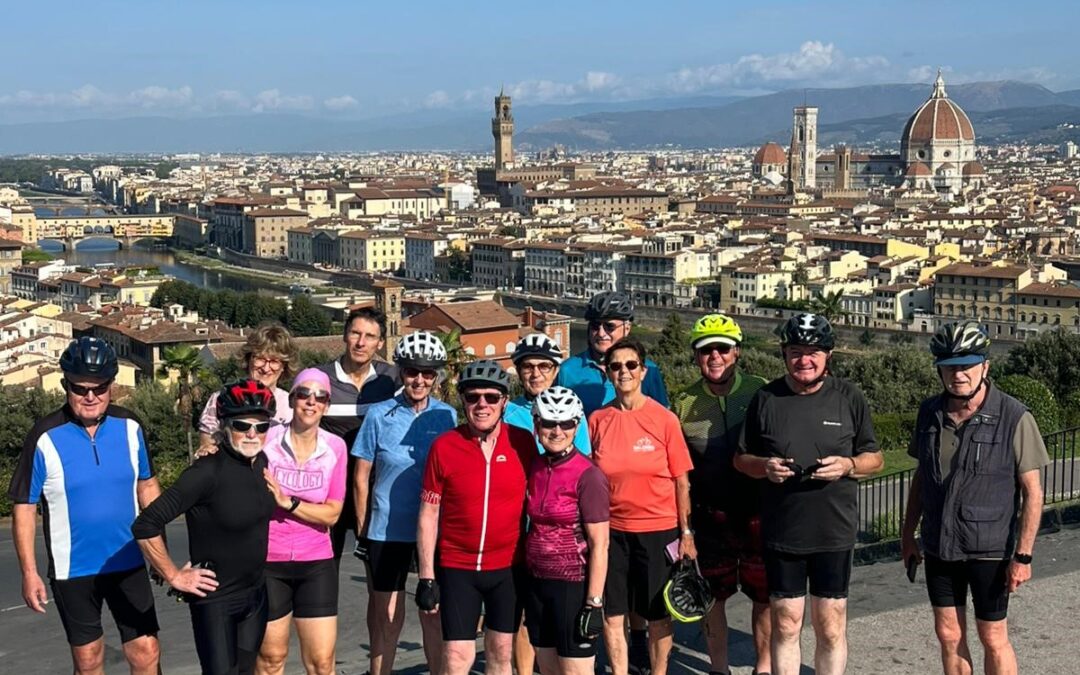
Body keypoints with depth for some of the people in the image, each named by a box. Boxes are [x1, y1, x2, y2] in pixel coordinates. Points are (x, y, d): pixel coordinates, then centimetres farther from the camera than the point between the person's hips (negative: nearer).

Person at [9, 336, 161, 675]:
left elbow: (147, 485, 8)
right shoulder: (45, 437, -13)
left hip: (128, 562, 2)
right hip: (73, 569, -2)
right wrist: (29, 572, -9)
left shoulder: (129, 427, -4)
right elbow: (24, 507, -7)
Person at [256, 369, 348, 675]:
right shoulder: (267, 440, -7)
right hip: (268, 562, -1)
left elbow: (332, 513, -5)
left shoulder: (335, 447, -3)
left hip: (316, 564, 1)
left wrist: (287, 501, -17)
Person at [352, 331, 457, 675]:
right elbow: (361, 476, 1)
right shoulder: (379, 415, -4)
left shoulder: (447, 416, 1)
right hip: (387, 530, -1)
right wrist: (363, 530, 0)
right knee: (386, 613, 10)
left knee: (435, 612, 8)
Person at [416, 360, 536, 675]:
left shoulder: (523, 443, -4)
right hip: (457, 567, -1)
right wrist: (426, 576, -4)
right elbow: (429, 514, -2)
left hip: (508, 566, 1)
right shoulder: (444, 446, -6)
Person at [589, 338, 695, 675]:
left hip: (658, 530, -2)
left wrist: (686, 532, -4)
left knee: (658, 615, 8)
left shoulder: (664, 419, -8)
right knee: (612, 615, 7)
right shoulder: (598, 420, -1)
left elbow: (681, 480, -3)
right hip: (611, 530, 2)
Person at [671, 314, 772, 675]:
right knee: (712, 595, 10)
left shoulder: (760, 392, -2)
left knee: (764, 594, 6)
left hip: (758, 513, -1)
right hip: (710, 517, 1)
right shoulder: (684, 403, 2)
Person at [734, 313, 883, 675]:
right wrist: (764, 466, -11)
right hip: (781, 531, 1)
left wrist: (847, 465, -13)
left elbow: (875, 458, 8)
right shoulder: (766, 398, 2)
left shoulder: (849, 397, 1)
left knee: (831, 627, 5)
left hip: (834, 532, -1)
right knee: (785, 624, 8)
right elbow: (741, 459, 11)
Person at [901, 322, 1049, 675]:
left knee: (993, 639, 6)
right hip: (939, 546, 4)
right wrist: (908, 534, 12)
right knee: (949, 636, 12)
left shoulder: (1014, 418, -13)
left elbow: (1032, 492, -11)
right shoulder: (930, 412, 1)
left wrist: (1023, 556, -14)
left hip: (989, 551, -4)